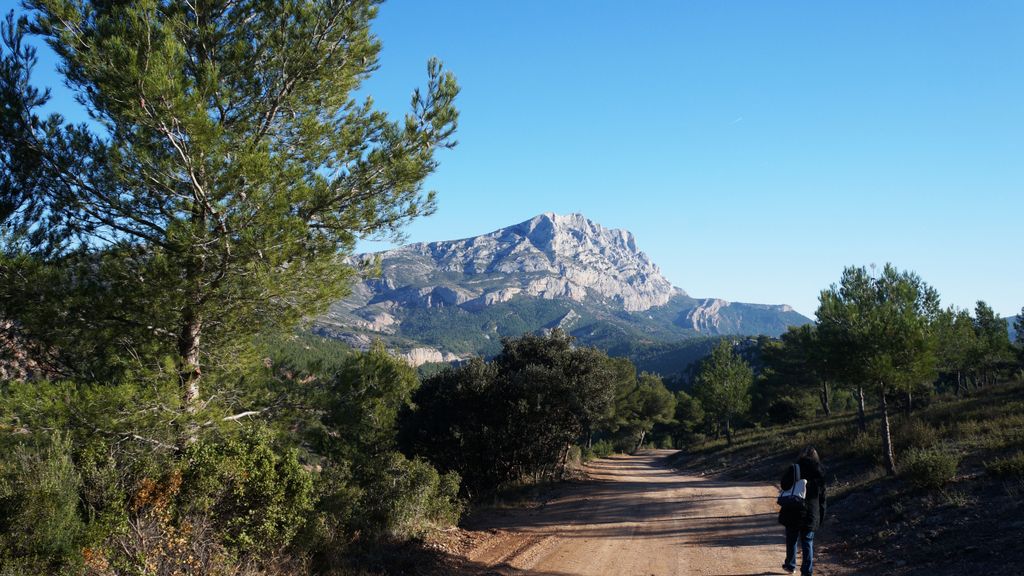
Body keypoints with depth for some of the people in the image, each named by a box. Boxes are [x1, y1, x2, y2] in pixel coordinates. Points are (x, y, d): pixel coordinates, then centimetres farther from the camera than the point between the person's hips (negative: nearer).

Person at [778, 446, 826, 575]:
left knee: (791, 540, 16)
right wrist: (821, 516, 10)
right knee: (808, 542, 9)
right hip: (811, 514, 1)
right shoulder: (819, 473, 0)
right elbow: (822, 498, 4)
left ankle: (790, 565, 31)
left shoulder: (794, 469, -9)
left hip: (793, 512, -1)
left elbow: (784, 486, -11)